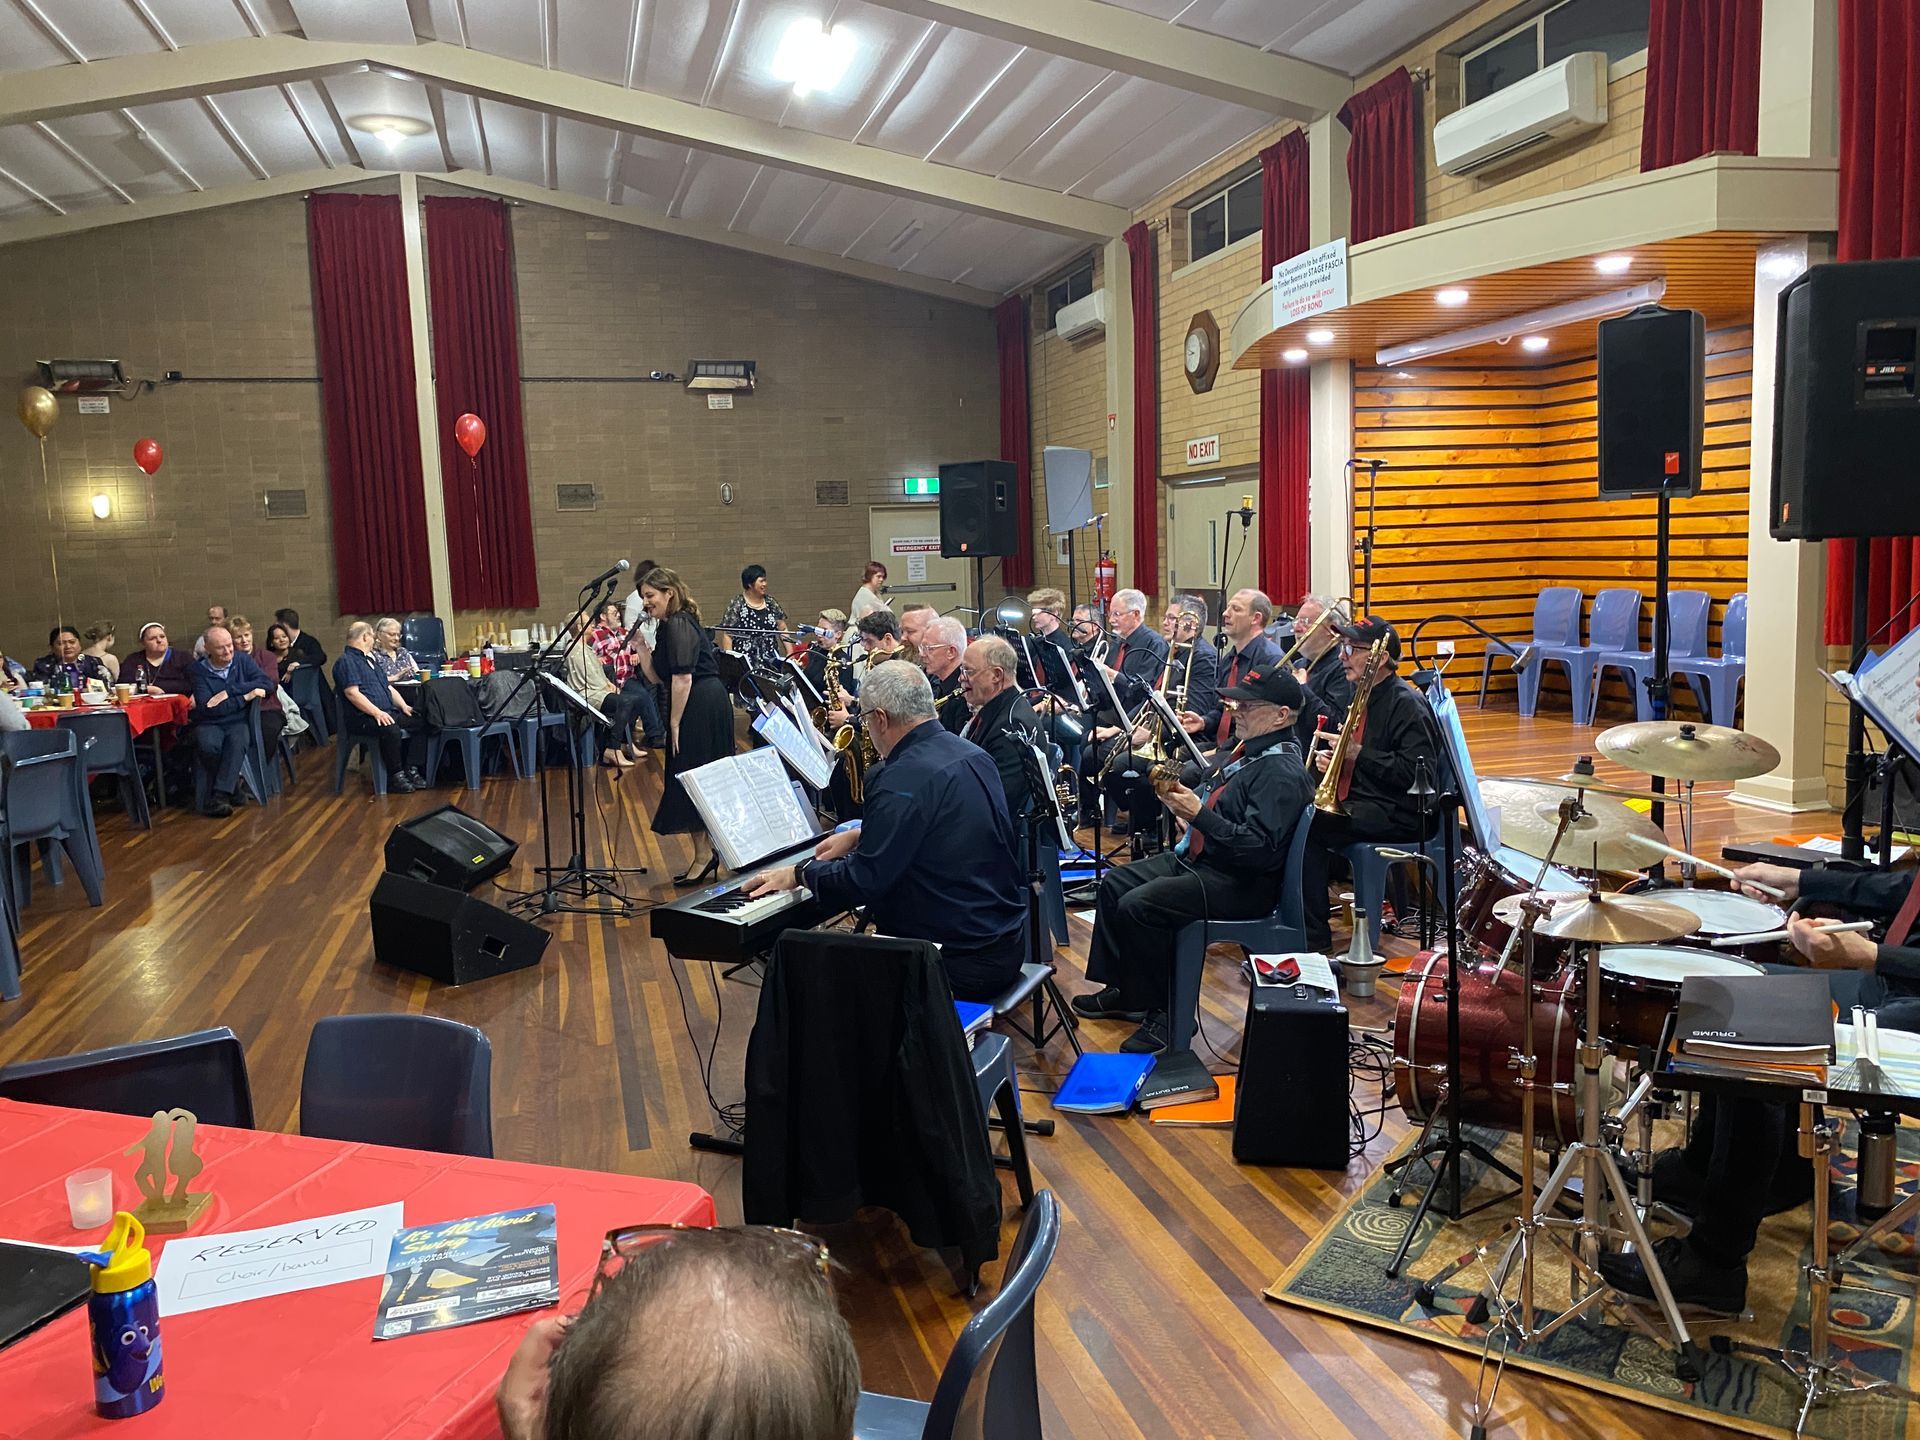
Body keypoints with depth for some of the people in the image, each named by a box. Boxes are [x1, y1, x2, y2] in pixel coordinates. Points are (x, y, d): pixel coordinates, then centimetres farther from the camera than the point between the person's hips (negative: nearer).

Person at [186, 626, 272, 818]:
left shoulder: (243, 660, 7)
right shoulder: (198, 670, -1)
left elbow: (268, 685, -8)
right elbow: (208, 709, -11)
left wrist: (229, 692, -15)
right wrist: (245, 697, -14)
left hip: (238, 723, 1)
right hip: (208, 724, -1)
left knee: (237, 740, -34)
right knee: (208, 745, -34)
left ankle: (220, 795, -31)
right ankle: (233, 783, -9)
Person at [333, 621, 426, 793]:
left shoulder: (370, 659, 26)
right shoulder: (346, 661, -5)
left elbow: (388, 687, 26)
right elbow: (352, 693, -17)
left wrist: (404, 706, 9)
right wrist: (377, 712, -25)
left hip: (387, 713, 9)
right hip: (362, 718, -9)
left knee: (420, 722, -9)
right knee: (391, 730, -36)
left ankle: (411, 769, -10)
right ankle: (395, 776, -21)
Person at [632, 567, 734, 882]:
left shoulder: (678, 625, -14)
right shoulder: (671, 625, 17)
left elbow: (682, 679, -20)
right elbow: (657, 678, 15)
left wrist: (675, 723, -16)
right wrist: (640, 644, 7)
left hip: (701, 708, -10)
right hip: (706, 706, 10)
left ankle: (703, 856, 2)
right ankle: (706, 852, 20)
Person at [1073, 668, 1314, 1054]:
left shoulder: (1283, 773, -21)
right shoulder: (1246, 749, 11)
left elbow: (1259, 849, -29)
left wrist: (1199, 815, -30)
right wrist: (1183, 807, 9)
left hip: (1240, 884, -11)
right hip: (1197, 858, 11)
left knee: (1138, 906, -23)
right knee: (1114, 883, 10)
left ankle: (1164, 1014, -8)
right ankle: (1121, 991, 18)